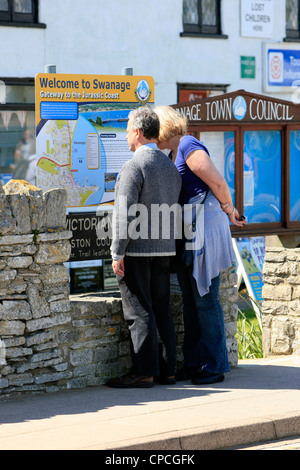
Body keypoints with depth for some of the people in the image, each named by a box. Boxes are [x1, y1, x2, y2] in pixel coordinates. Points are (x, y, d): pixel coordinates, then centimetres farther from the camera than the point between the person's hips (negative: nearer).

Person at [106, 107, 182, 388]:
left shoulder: (134, 167, -13)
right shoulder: (170, 166, 13)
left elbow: (125, 214, -17)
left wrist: (117, 254, -15)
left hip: (137, 250, -8)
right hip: (164, 249, 8)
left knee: (138, 312, -4)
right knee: (161, 309, 11)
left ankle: (144, 371, -4)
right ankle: (167, 370, 12)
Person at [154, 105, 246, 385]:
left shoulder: (189, 147, -13)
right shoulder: (173, 154, 18)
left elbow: (218, 183, -16)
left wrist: (229, 211, -3)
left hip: (204, 226, -10)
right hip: (186, 230, 10)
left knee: (205, 298, -7)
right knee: (190, 298, 11)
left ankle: (215, 366, -3)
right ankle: (194, 362, 16)